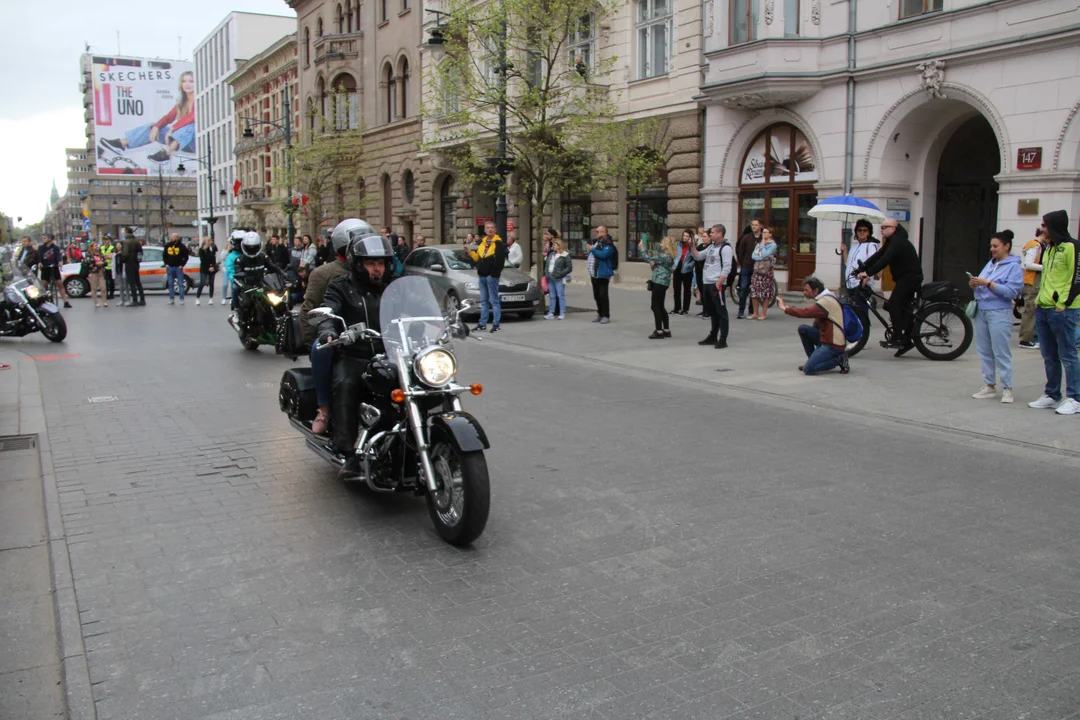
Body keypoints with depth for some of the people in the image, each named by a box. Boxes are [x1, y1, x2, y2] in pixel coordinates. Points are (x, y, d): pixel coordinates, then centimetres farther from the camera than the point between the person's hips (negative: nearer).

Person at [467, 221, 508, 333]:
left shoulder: (498, 243, -6)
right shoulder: (482, 242, 16)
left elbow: (500, 260, -14)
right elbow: (477, 257, 20)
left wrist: (494, 273, -18)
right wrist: (470, 251, 4)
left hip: (492, 276, -7)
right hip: (482, 275, 7)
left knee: (494, 300, -4)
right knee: (483, 301, 12)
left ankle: (496, 324, -1)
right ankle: (482, 323, 17)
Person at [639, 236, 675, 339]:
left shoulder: (665, 256, -18)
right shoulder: (668, 256, 13)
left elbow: (648, 259, -17)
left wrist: (642, 248, -4)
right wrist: (653, 265, 3)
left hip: (659, 282, -10)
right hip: (661, 282, 10)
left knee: (655, 306, -6)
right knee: (660, 306, 14)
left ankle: (659, 331, -5)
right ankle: (666, 330, 17)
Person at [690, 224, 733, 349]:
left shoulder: (725, 248, -10)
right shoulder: (711, 246, 17)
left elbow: (726, 268, -16)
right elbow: (698, 256, 20)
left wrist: (718, 283, -21)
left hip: (716, 284, -9)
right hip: (706, 283, 9)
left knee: (721, 312, -5)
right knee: (711, 312, 16)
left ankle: (723, 340, -4)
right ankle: (713, 337, 25)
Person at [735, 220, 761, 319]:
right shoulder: (746, 237, 1)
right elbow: (740, 251, 5)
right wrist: (742, 264, 3)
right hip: (746, 268, 0)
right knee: (743, 289, -2)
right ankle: (741, 311, 4)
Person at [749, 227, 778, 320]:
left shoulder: (773, 245, -1)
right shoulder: (758, 244, 15)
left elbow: (764, 254, -15)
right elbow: (753, 256, 2)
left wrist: (763, 244, -5)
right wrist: (763, 257, -13)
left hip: (767, 270, -5)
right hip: (757, 269, 5)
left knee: (766, 293, -1)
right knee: (754, 292, 2)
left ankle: (763, 314, 5)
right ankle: (755, 313, 12)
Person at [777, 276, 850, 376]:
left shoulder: (826, 301, -21)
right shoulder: (825, 298, 10)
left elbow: (806, 312, -31)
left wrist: (784, 308, -23)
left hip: (833, 345, -10)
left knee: (808, 369, -15)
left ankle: (840, 359, -3)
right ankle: (813, 359, 11)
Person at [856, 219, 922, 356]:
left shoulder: (898, 241, -17)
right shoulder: (892, 241, 16)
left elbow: (885, 260, -29)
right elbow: (877, 256, 9)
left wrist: (868, 273, -34)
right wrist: (861, 269, -1)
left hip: (910, 276, -11)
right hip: (905, 277, 11)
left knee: (893, 304, -20)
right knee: (905, 307, 12)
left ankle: (897, 338, -22)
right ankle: (907, 341, 17)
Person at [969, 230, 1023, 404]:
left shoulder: (1014, 267, -5)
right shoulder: (990, 264, 15)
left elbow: (1011, 291, -17)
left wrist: (988, 283, -18)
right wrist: (975, 285, -3)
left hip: (1000, 313, -7)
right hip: (981, 311, 7)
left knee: (1001, 352, -5)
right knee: (984, 351, 9)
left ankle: (1007, 389, 2)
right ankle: (989, 386, 17)